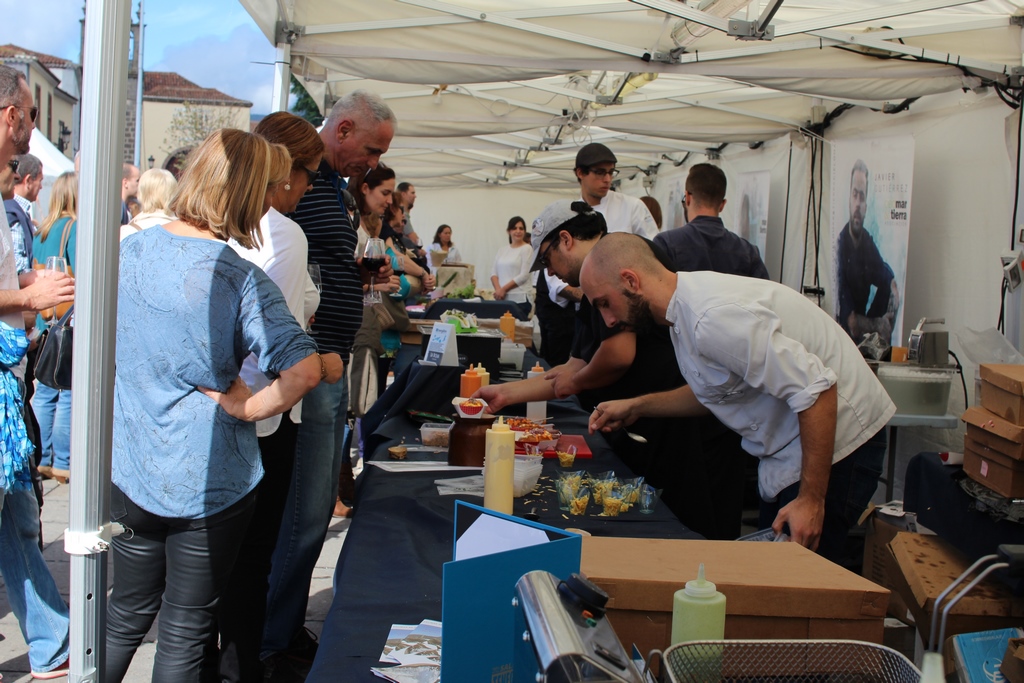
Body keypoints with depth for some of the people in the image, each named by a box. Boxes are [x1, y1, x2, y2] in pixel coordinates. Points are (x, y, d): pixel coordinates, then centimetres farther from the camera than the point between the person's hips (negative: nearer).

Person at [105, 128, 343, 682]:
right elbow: (303, 369, -29)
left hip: (129, 471, 5)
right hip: (209, 483, -5)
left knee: (127, 612, 24)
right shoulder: (240, 278, -18)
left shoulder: (131, 249, -1)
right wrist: (245, 408, -13)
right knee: (186, 630, 12)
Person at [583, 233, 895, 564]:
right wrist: (637, 406, 15)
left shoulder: (715, 316, -28)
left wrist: (811, 499, -25)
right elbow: (713, 392, 21)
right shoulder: (686, 307, 4)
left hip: (836, 436, -10)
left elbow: (817, 391, -29)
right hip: (788, 449, 10)